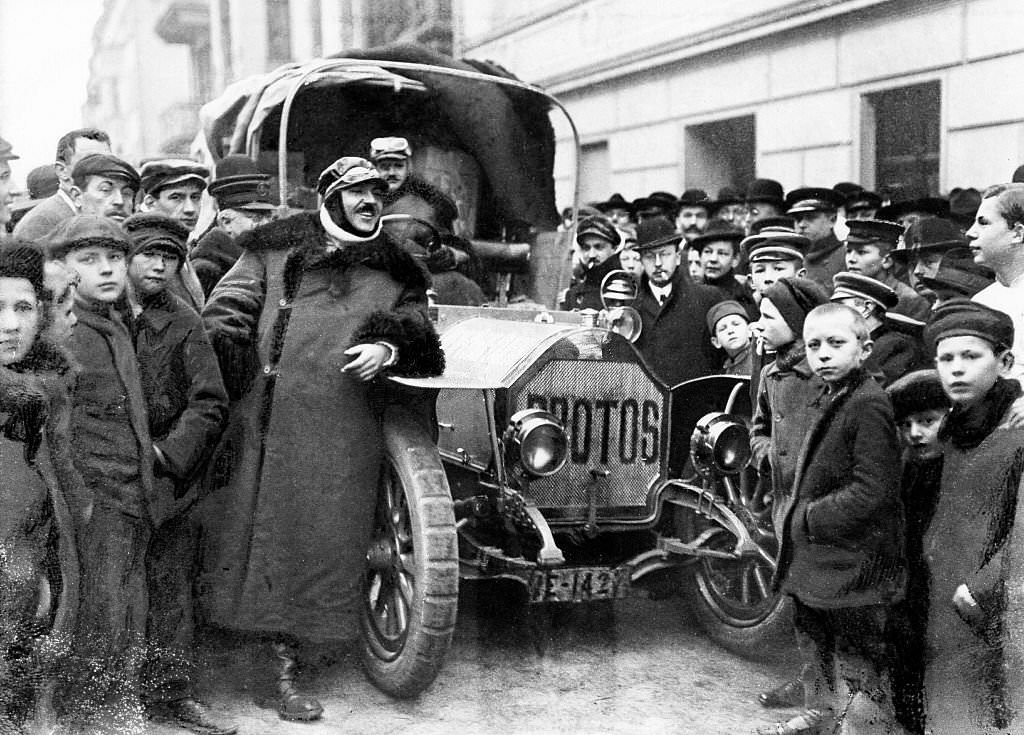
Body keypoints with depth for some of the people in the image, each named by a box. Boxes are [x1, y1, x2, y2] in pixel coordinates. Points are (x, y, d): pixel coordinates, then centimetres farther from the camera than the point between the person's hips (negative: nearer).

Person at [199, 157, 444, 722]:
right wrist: (216, 391, -7)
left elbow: (420, 336, 14)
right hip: (260, 418, -1)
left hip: (339, 435, 1)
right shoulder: (275, 250, 11)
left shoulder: (396, 272, 17)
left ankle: (285, 671, 13)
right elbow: (224, 315, 6)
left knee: (315, 544, 2)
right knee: (242, 527, 1)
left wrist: (388, 348, -8)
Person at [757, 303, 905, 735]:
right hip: (813, 558, 10)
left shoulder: (869, 405, -19)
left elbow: (870, 493, -24)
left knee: (858, 667, 1)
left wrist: (805, 518, -17)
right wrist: (790, 508, 4)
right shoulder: (830, 400, 9)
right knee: (813, 641, 26)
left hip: (852, 565, -10)